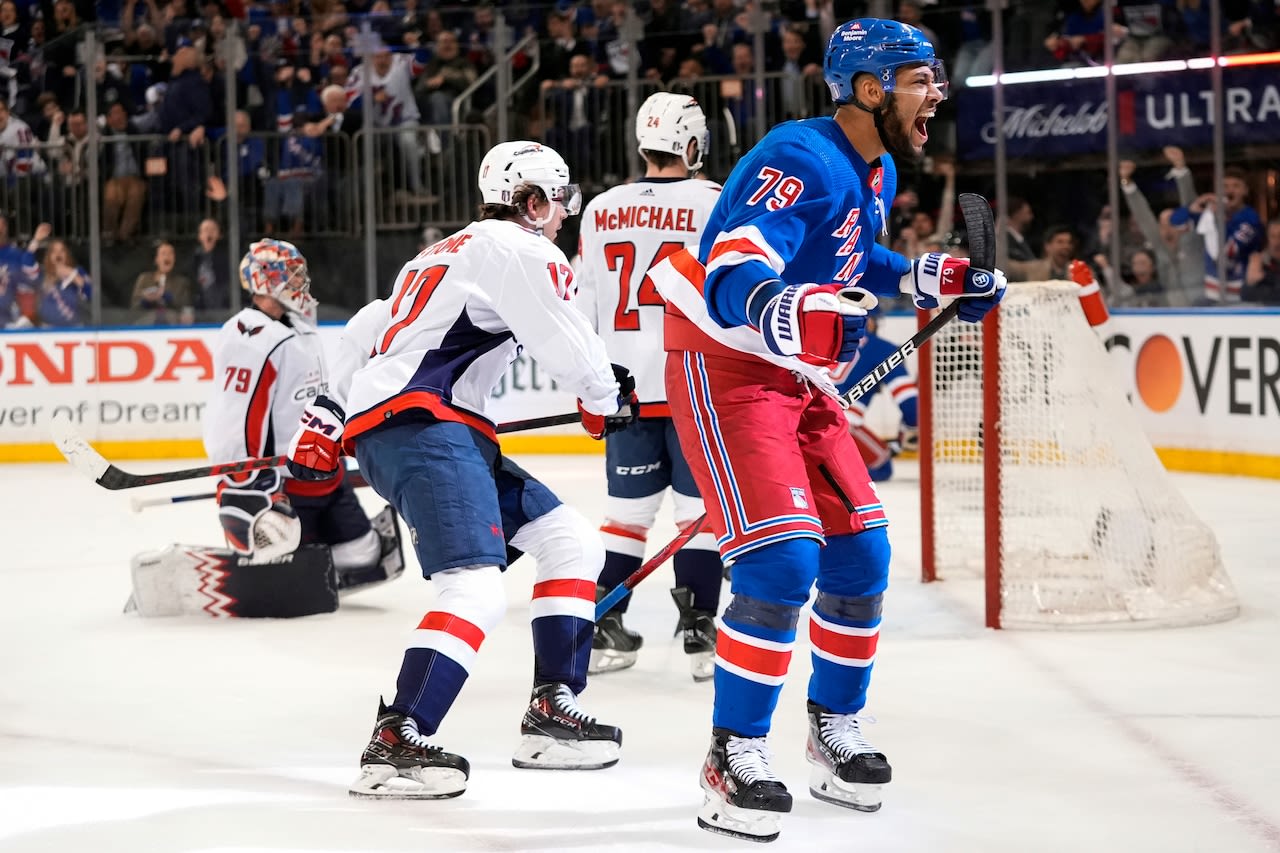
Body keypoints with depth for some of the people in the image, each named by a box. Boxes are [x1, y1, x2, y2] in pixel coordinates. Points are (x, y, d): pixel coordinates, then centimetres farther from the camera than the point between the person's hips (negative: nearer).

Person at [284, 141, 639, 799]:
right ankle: (397, 744, -31)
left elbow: (367, 333, 29)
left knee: (571, 542, 12)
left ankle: (552, 710, 9)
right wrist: (609, 400, 16)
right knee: (476, 589, -24)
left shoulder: (448, 253, 28)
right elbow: (569, 346, -4)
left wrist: (324, 420, 31)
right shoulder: (519, 249, -2)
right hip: (419, 424, -10)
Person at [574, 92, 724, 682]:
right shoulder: (714, 205, -7)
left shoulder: (600, 210, 6)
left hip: (626, 385, 4)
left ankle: (602, 632, 14)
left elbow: (582, 305, 12)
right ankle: (700, 634, 0)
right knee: (700, 506, 2)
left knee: (628, 507, 12)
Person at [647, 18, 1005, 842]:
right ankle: (735, 756, -8)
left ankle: (836, 731, 26)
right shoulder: (802, 158, -22)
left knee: (860, 556, 9)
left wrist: (931, 278, 17)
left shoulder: (877, 172, 9)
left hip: (802, 380, 9)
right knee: (783, 562, -19)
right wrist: (775, 308, -56)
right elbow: (735, 270, -35)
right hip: (727, 370, -9)